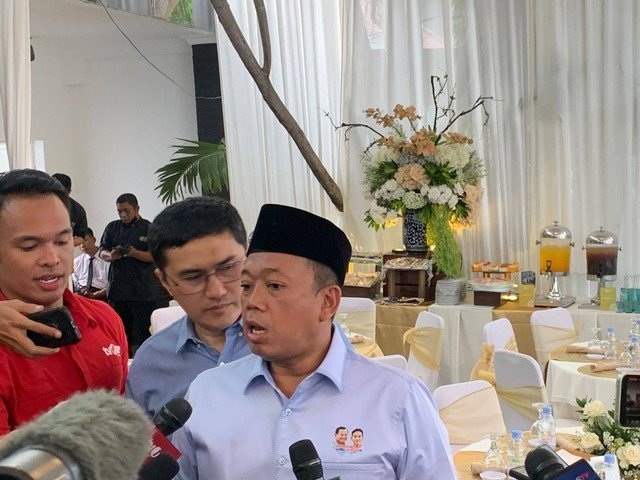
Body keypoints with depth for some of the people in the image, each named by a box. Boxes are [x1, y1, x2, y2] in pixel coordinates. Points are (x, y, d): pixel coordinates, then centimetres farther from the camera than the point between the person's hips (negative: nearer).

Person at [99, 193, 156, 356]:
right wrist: (111, 256, -15)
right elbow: (102, 252, 8)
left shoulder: (148, 228, 1)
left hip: (142, 292, -4)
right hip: (117, 290, 4)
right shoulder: (113, 228, 13)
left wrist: (135, 253, -23)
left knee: (142, 335, -6)